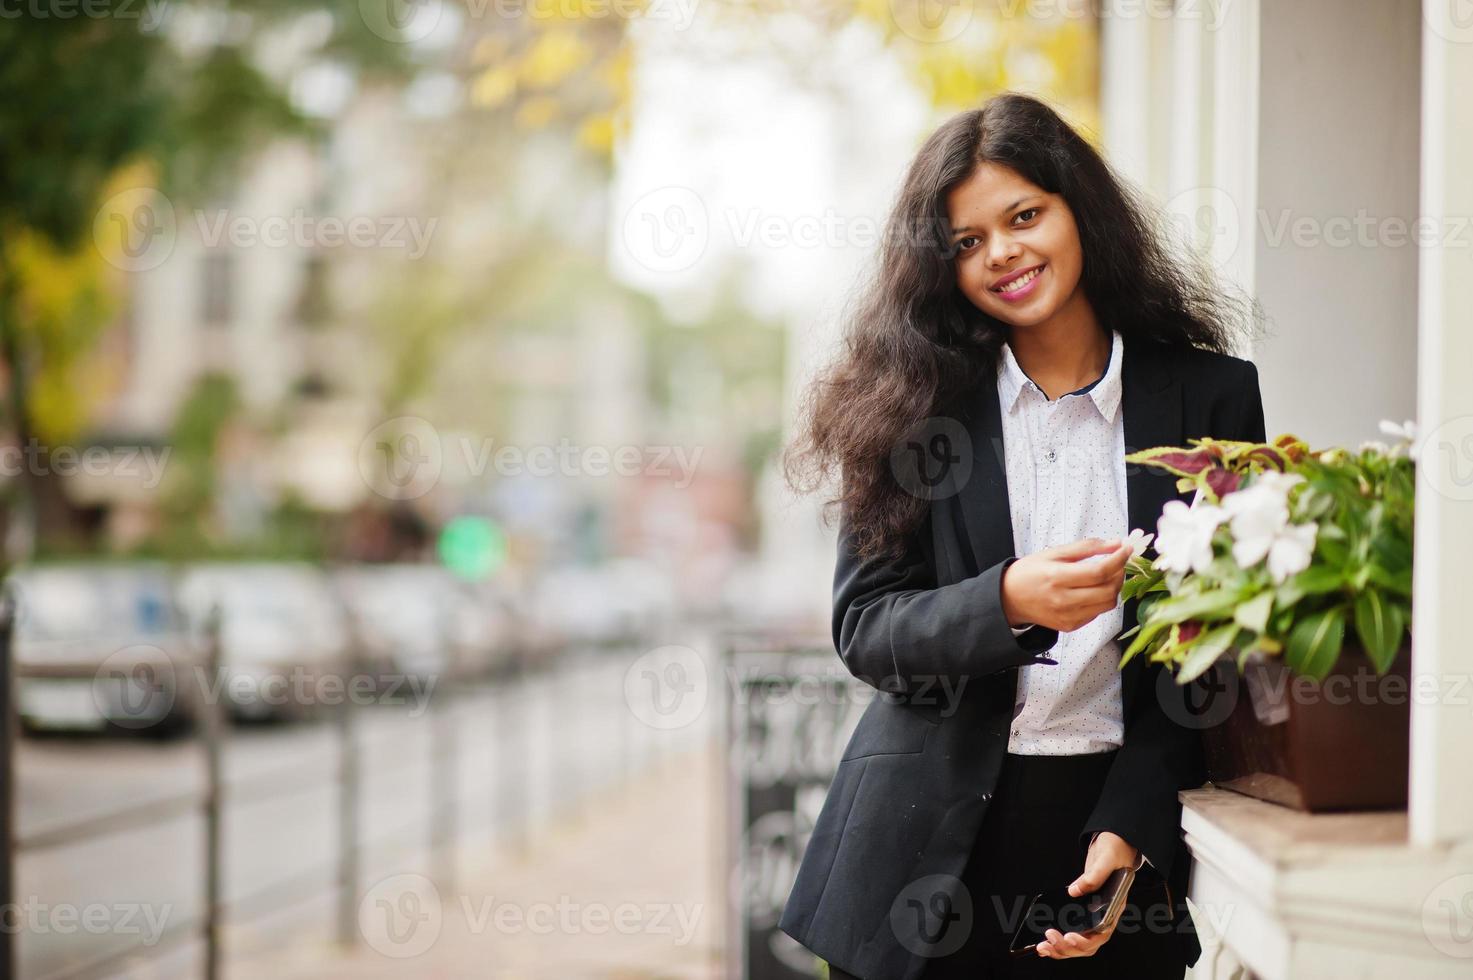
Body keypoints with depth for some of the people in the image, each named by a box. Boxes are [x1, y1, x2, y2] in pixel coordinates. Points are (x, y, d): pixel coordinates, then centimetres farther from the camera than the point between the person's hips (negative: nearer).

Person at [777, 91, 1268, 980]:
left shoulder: (1212, 395, 0)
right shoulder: (913, 401, 1)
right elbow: (864, 627, -5)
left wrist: (1130, 829, -10)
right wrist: (1006, 605, -23)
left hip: (1118, 818, 0)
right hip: (934, 838, 0)